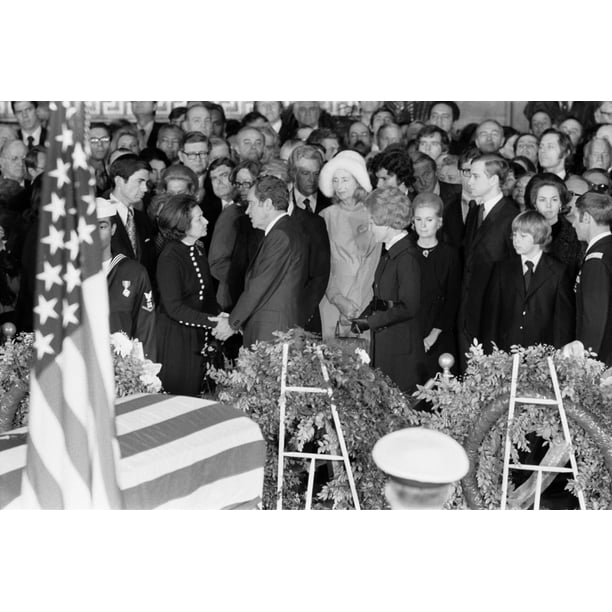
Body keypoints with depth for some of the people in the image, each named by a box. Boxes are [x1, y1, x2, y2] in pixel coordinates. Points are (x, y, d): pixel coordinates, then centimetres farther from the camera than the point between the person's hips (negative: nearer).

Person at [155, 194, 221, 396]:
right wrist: (213, 321, -25)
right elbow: (174, 308, -22)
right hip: (175, 337, -7)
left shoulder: (198, 250, 6)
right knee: (177, 398, 2)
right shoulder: (169, 258, -19)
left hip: (198, 334, 8)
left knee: (194, 393, 12)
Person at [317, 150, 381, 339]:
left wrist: (354, 302, -10)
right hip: (330, 301, 1)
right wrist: (337, 299, -10)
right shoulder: (326, 216, 6)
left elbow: (371, 263, 0)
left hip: (365, 302, 0)